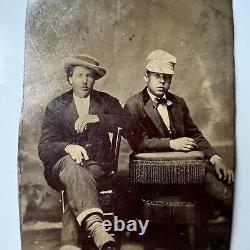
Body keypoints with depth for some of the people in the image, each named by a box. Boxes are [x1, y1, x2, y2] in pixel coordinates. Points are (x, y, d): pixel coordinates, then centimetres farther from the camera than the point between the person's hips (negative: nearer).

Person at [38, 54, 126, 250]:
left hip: (97, 165, 1)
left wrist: (95, 118, -20)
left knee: (77, 184, -31)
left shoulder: (107, 102, 13)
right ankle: (96, 227, -51)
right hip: (62, 165, 0)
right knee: (71, 163, -35)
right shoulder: (55, 107, 12)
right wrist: (68, 147, -22)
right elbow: (44, 148, 0)